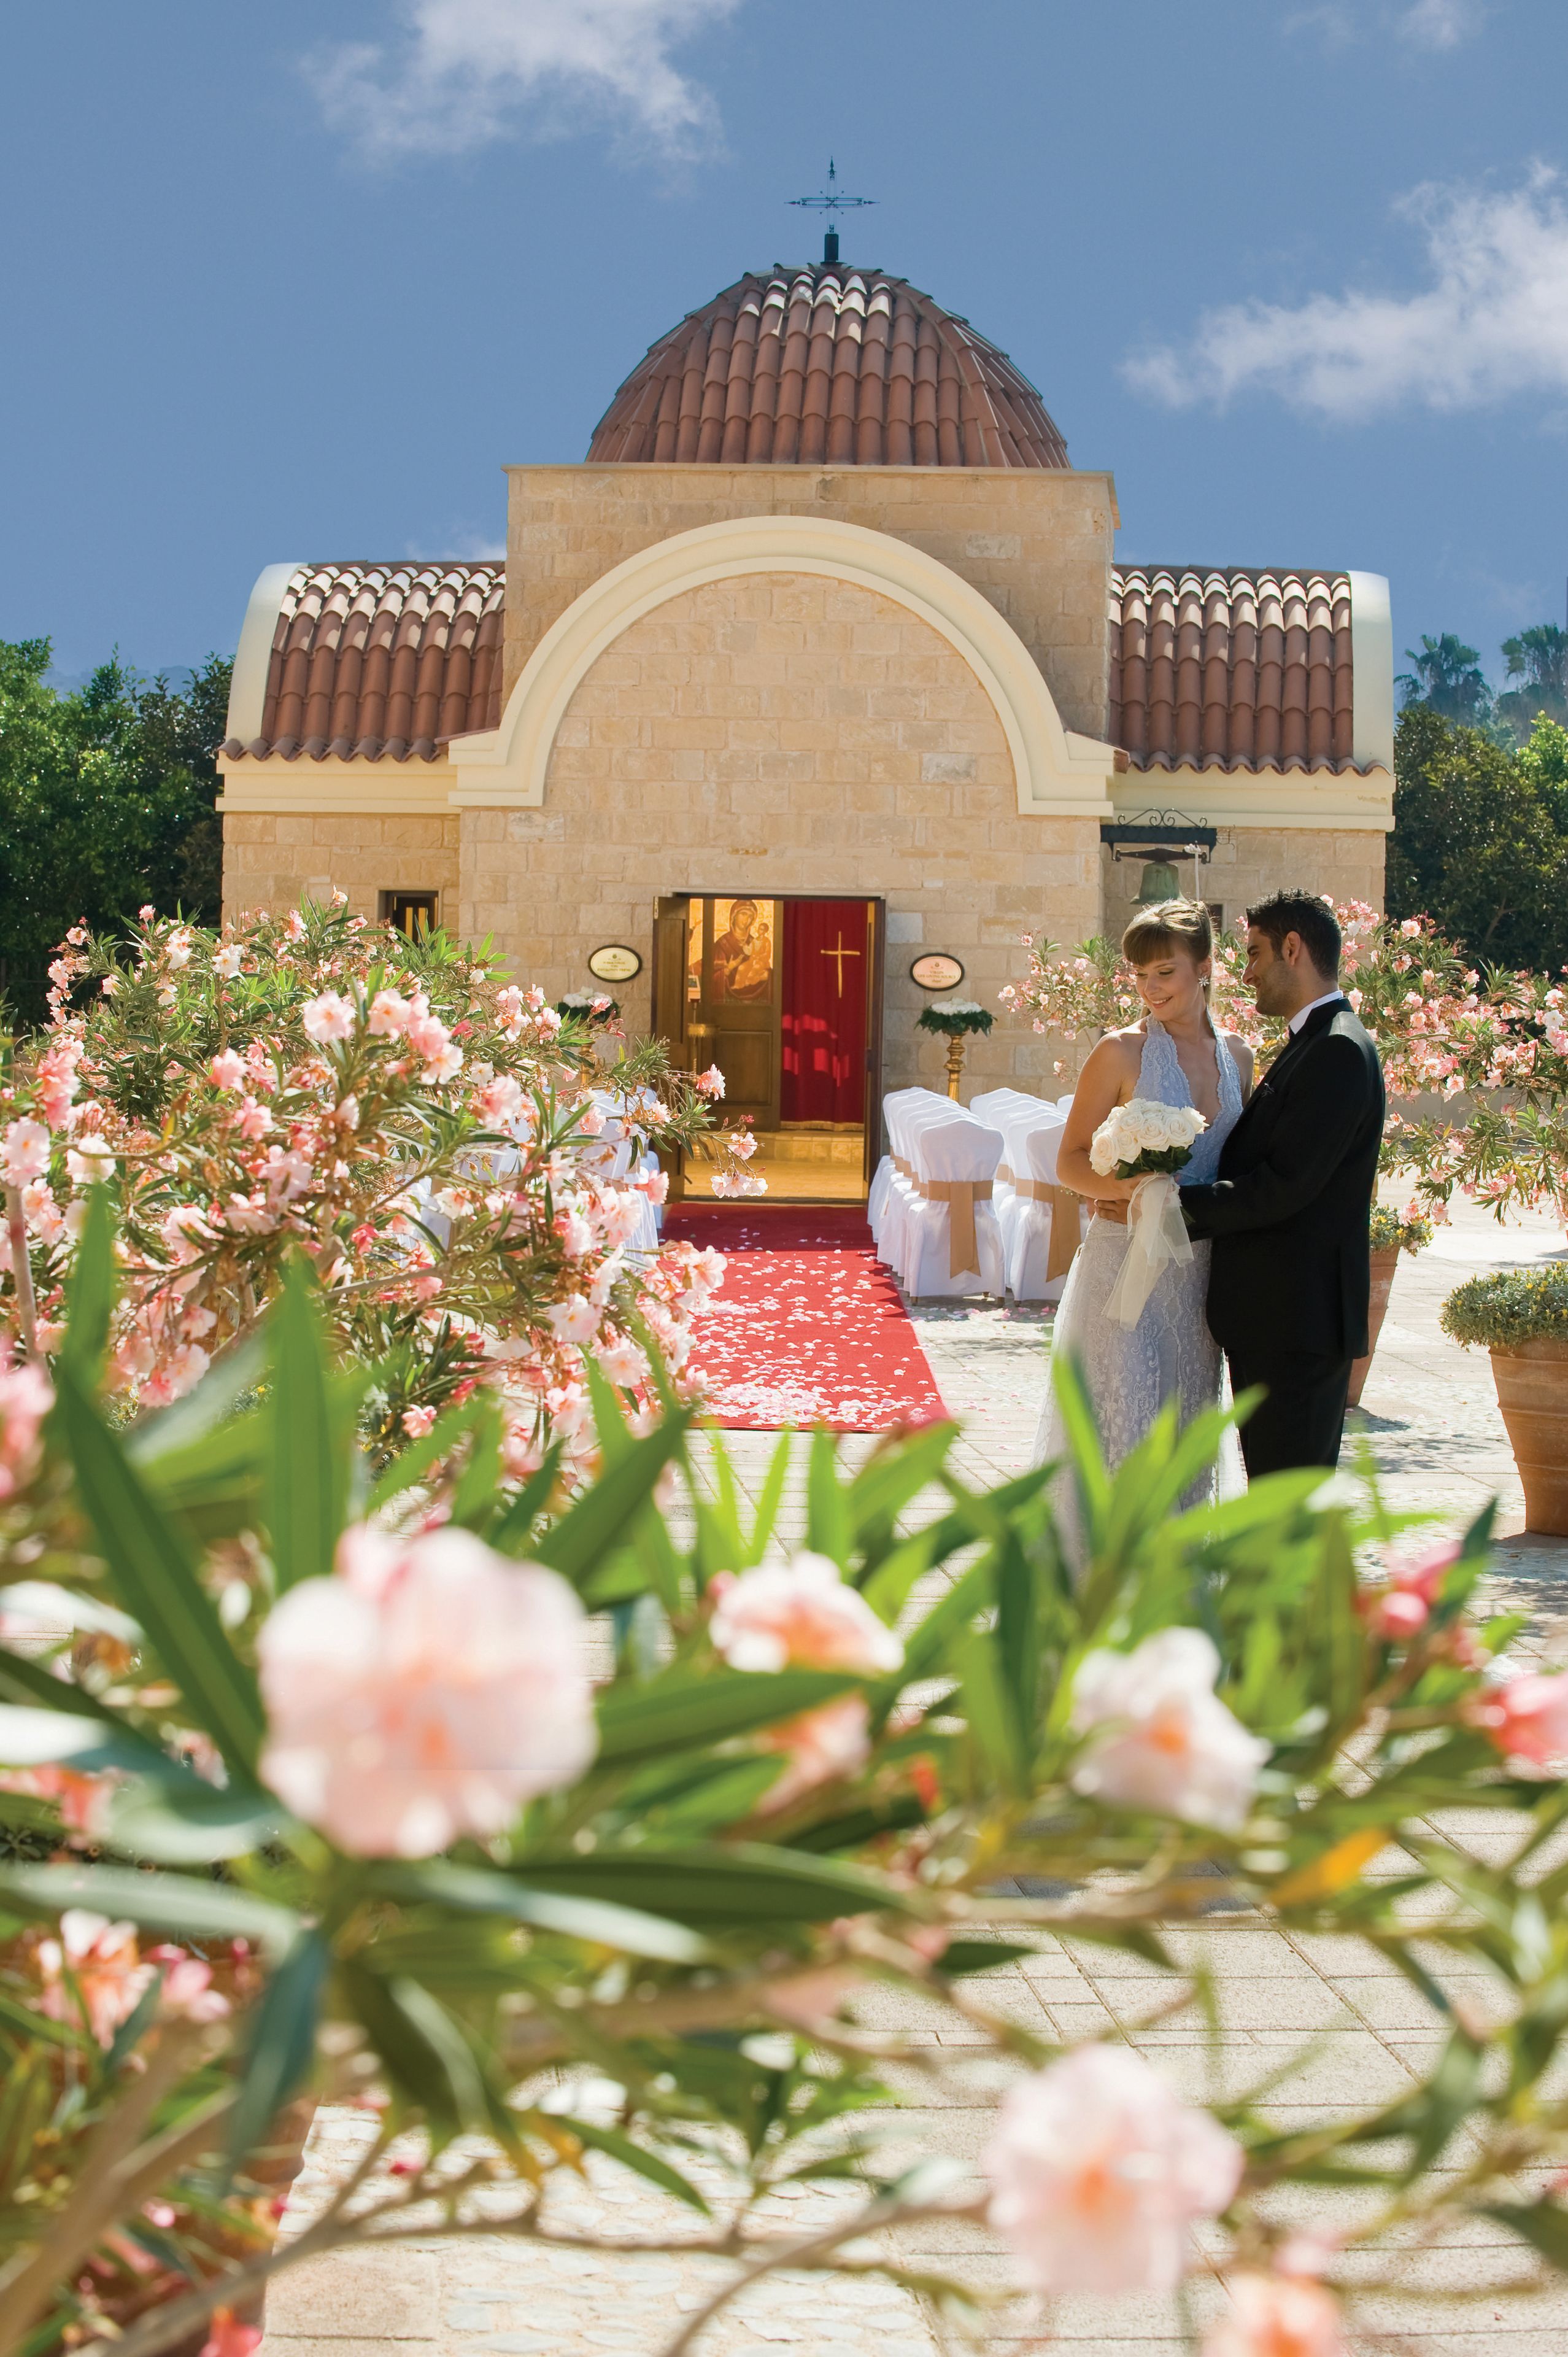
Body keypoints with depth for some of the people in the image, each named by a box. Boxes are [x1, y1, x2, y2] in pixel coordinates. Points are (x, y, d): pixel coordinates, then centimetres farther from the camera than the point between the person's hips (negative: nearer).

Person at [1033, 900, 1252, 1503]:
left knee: (1181, 1428, 11)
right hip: (1124, 1265, -5)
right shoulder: (1122, 1051, -6)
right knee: (1121, 1423, -6)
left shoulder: (1237, 1055, 9)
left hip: (1198, 1270, 5)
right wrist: (1124, 1187, -24)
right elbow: (1070, 1163, -5)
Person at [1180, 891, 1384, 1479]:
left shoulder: (1339, 1051, -15)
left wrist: (1176, 1205, -12)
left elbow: (1283, 1188, -21)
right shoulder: (1312, 1046, 17)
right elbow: (1258, 1170, 14)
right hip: (1274, 1319, 10)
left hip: (1299, 1319, -10)